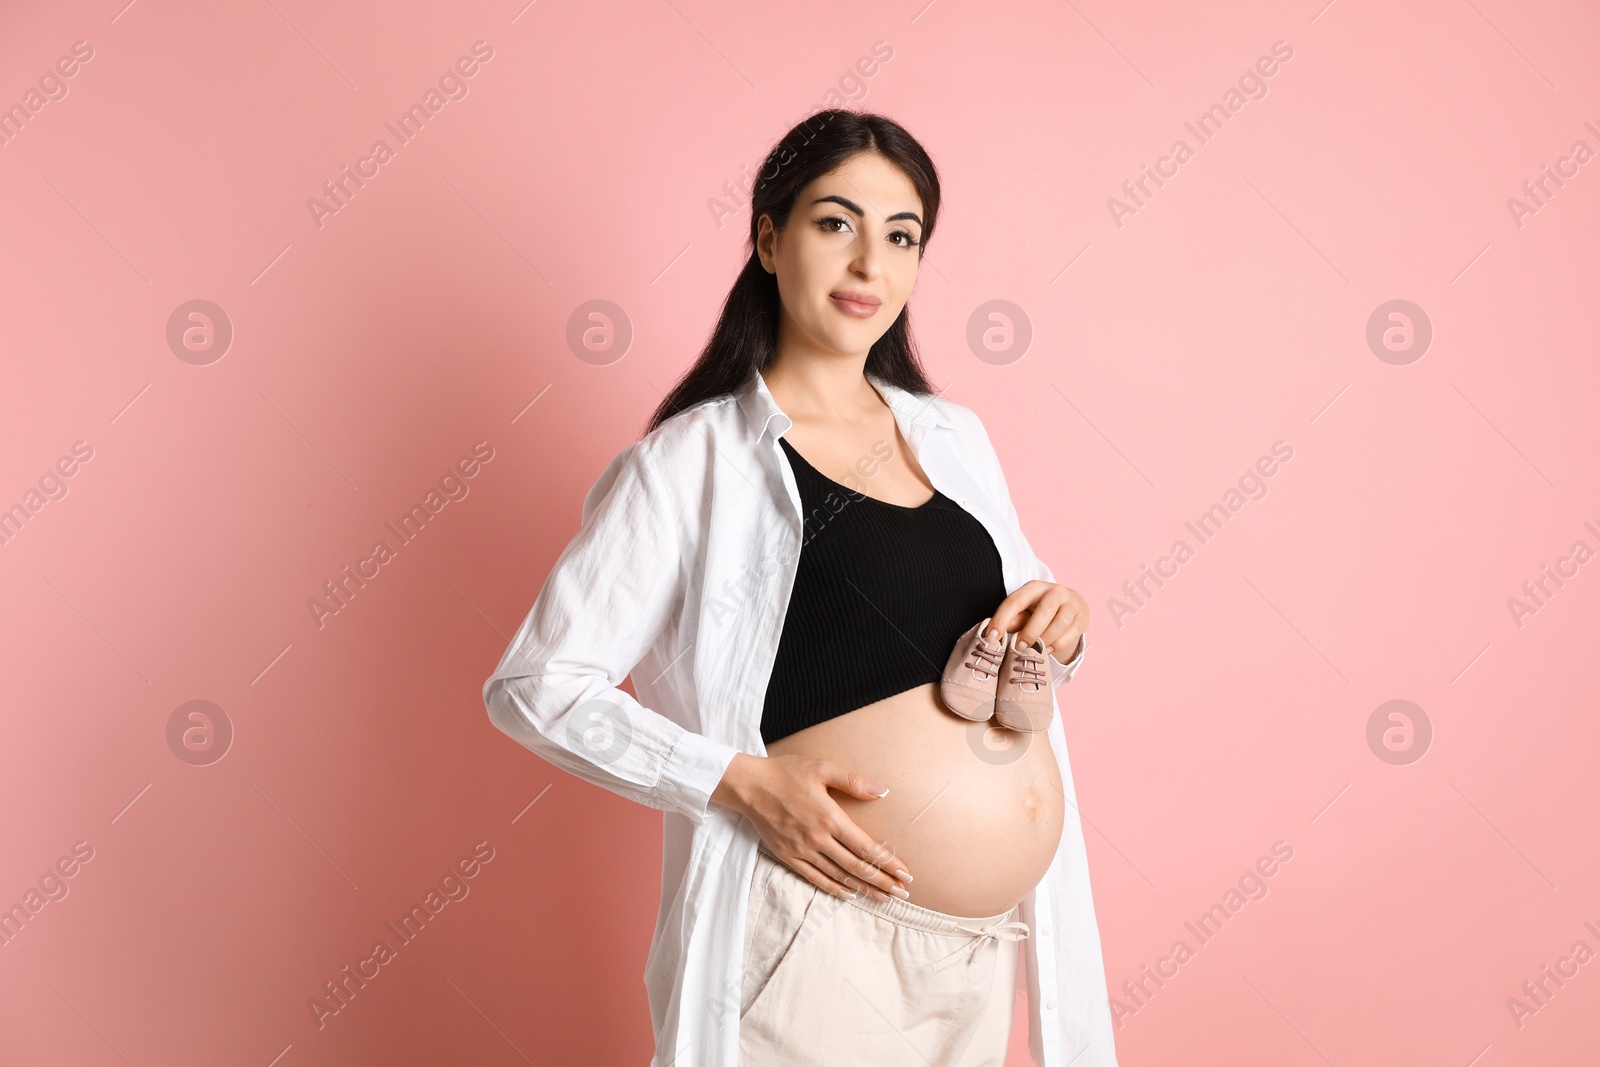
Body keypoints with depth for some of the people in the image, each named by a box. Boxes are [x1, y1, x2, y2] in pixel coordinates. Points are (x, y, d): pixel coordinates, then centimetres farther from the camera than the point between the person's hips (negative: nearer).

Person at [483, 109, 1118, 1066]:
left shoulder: (953, 436, 7)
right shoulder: (692, 461, -10)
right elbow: (536, 686, -12)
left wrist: (1060, 625, -3)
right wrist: (743, 782, -21)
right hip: (827, 941, -6)